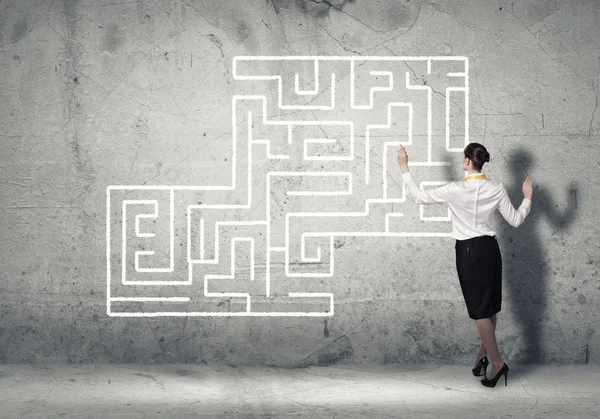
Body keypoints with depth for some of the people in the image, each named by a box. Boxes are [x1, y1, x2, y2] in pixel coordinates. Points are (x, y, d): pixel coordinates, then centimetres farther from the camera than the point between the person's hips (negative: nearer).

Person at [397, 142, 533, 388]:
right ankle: (483, 357, 23)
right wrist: (528, 197, 17)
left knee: (479, 309, 2)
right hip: (489, 248, 5)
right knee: (489, 307, 14)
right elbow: (515, 220, 3)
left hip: (468, 250, -5)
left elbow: (418, 197, -10)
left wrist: (404, 168, -2)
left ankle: (497, 362, 2)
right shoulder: (497, 189, -4)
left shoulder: (455, 190, -16)